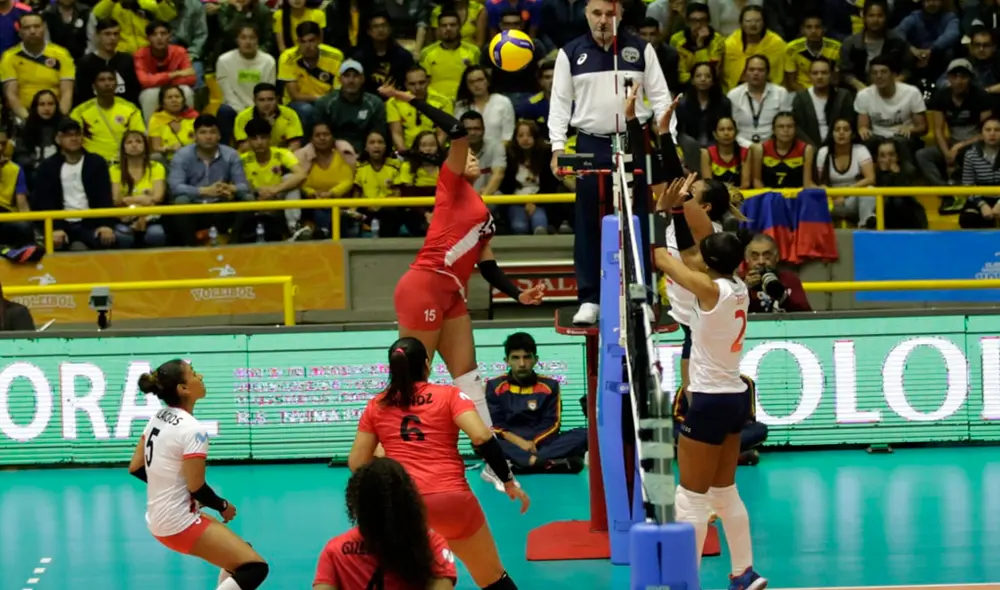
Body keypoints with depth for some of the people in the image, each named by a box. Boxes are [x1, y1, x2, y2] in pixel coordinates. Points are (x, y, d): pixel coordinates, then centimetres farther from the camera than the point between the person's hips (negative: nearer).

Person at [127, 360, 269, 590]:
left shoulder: (158, 419, 5)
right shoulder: (193, 430, -20)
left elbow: (135, 467, 11)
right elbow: (196, 487, -18)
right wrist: (223, 506, 0)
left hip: (158, 518, 10)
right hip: (179, 524, -10)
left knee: (239, 552, 25)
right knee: (254, 567, -11)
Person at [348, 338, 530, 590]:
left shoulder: (376, 406, 12)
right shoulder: (450, 395, 6)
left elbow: (356, 463, 13)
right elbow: (482, 437, -8)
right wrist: (509, 481, 0)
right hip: (453, 500, -1)